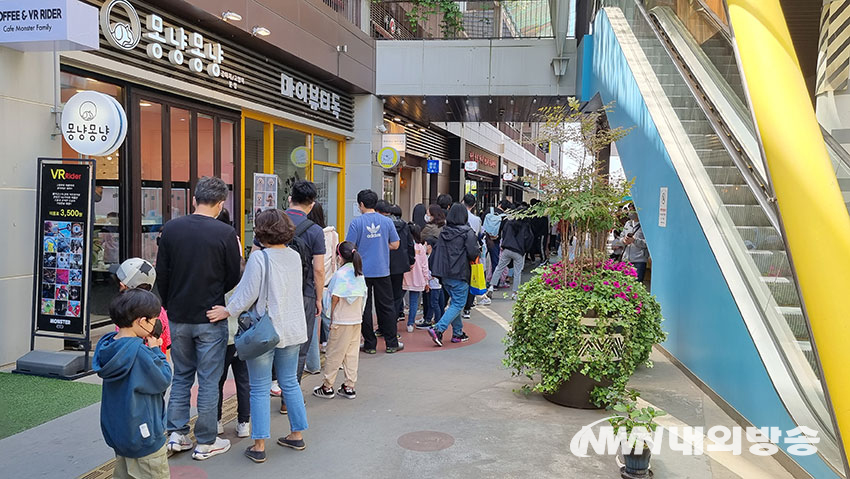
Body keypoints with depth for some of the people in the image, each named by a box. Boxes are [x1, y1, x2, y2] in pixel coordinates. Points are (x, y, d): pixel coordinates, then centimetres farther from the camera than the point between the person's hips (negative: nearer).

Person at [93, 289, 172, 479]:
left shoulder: (107, 343, 1)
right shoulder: (139, 352, -26)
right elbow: (163, 380, -17)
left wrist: (151, 349, -2)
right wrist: (156, 351, -9)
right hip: (143, 436, -9)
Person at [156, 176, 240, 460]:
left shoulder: (171, 229, -3)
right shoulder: (225, 233, -14)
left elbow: (161, 274, 4)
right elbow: (234, 277, -5)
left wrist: (169, 305, 17)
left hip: (178, 317, 4)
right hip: (210, 318, -4)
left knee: (181, 375, 19)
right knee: (209, 380, 7)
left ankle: (177, 434, 22)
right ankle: (205, 443, 15)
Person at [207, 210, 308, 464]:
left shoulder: (259, 257, -16)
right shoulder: (295, 256, 4)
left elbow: (249, 293, -18)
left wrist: (227, 311, -8)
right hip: (292, 329, 6)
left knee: (260, 389, 4)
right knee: (290, 383, 18)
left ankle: (259, 446, 9)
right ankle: (297, 435, 27)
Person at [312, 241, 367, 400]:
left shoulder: (340, 274, -14)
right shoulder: (359, 274, 6)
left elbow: (335, 298, -13)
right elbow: (362, 296, 9)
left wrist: (332, 319, -4)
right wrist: (358, 313, 16)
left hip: (341, 321, -7)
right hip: (357, 320, 7)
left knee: (334, 354, 3)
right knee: (352, 354, 10)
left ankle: (327, 387, 11)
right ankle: (349, 387, 15)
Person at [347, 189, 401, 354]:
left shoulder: (356, 222, -8)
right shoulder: (387, 221, 0)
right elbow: (395, 245, 5)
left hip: (363, 271, -2)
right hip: (382, 271, 2)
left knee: (365, 308, 7)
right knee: (386, 307, 10)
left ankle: (370, 344, 12)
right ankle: (392, 343, 15)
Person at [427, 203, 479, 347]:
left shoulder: (444, 232, 6)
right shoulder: (467, 232, -11)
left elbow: (436, 251, 6)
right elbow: (473, 253, -17)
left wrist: (436, 271, 12)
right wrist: (478, 252, 6)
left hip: (445, 274, 7)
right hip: (459, 274, -6)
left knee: (455, 302, 19)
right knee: (458, 304, 0)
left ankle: (458, 333, 21)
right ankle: (438, 329, -14)